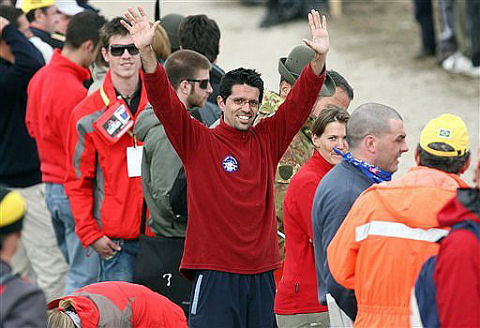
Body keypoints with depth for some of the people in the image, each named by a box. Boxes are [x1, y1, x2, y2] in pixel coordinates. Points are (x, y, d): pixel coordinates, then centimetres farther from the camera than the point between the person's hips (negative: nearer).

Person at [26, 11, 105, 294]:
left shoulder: (40, 77, 8)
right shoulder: (74, 92, -22)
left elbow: (32, 125, 21)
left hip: (50, 184, 10)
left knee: (76, 267, 18)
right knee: (85, 274, -5)